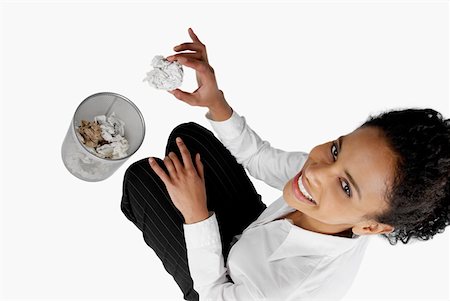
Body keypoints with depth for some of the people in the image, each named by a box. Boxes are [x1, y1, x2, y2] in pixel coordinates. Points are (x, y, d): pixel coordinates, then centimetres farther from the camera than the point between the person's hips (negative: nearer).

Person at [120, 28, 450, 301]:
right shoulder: (327, 167, -29)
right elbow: (260, 157, -10)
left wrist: (197, 215, -32)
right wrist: (215, 102, -26)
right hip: (251, 227, 5)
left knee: (140, 176, -6)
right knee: (187, 135, 4)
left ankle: (141, 211, 34)